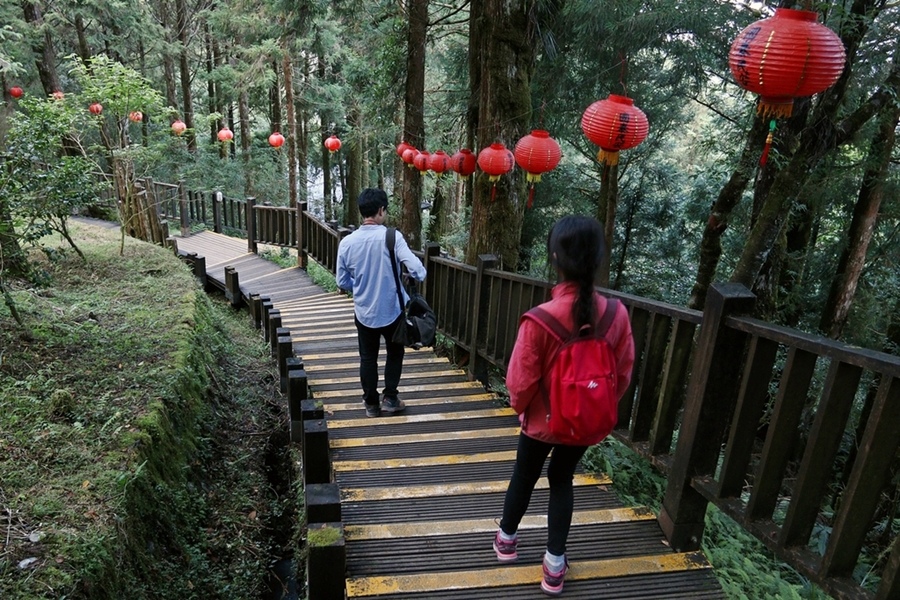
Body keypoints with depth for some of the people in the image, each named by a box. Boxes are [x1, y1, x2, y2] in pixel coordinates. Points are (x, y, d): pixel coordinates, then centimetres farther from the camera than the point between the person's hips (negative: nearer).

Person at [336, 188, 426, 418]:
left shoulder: (347, 242, -8)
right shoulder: (392, 236, -17)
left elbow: (342, 282, 1)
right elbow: (416, 269, -24)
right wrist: (420, 275, 0)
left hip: (364, 312, 2)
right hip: (393, 309, -2)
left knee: (368, 358, 17)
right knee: (395, 353, 20)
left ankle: (371, 404, 26)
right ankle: (390, 398, 24)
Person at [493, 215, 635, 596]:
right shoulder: (617, 314, -16)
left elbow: (521, 379, -19)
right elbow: (623, 374, -4)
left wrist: (519, 407, 3)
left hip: (543, 420, -2)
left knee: (524, 477, 22)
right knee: (562, 480, 24)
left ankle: (506, 539, 46)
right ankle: (554, 564, 34)